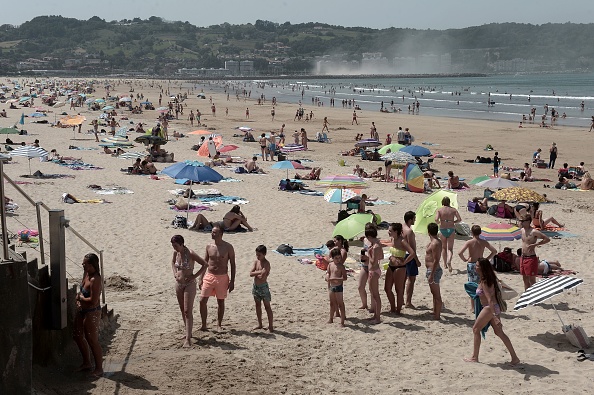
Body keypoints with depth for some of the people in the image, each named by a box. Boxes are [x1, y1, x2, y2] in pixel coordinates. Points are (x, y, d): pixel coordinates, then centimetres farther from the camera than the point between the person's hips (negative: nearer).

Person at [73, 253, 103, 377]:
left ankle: (99, 368, 14)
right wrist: (79, 298, -2)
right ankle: (86, 363, 37)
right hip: (82, 311, 10)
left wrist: (81, 297, -13)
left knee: (92, 341, 0)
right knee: (78, 336, 20)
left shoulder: (95, 280, -26)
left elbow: (93, 301, -29)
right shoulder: (86, 274, 2)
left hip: (92, 313, -10)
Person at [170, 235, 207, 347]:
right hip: (179, 284, 7)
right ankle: (188, 332, 27)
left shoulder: (190, 254, -18)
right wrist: (175, 274, 7)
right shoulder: (176, 253, 1)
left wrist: (194, 276, -16)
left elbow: (204, 264, -16)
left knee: (188, 311, -10)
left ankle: (188, 339, -12)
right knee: (183, 310, 13)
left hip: (189, 284, -7)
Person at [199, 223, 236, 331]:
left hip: (222, 278, -3)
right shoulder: (209, 246, 2)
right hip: (209, 276, 3)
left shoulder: (228, 247, -7)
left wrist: (232, 281, -6)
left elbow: (232, 265, -3)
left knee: (221, 302, 7)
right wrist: (200, 278, 8)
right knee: (202, 301, -3)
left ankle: (219, 324, 21)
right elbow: (205, 263, 11)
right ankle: (203, 325, 9)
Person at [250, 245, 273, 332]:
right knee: (258, 305, 15)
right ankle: (260, 324, 26)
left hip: (263, 287, -7)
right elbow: (250, 274, -7)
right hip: (255, 286, 7)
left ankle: (270, 326, 3)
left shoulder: (266, 264, -17)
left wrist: (255, 273, -12)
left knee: (267, 306, 0)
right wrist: (259, 272, -18)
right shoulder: (256, 262, 4)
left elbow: (262, 277, -26)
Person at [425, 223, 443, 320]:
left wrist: (431, 275, -23)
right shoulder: (437, 241, 10)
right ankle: (435, 312, 31)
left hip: (433, 271, -11)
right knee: (434, 293, 20)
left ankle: (437, 315, 3)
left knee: (436, 294, -3)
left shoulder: (434, 244, -21)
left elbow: (436, 261, -24)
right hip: (432, 270, 11)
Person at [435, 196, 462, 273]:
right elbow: (459, 219, -7)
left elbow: (436, 219, -19)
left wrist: (439, 222, 3)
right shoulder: (453, 210, -1)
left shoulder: (440, 210, -6)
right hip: (451, 229, 0)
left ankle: (445, 264, 24)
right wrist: (453, 222, 11)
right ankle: (449, 261, -24)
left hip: (443, 229, 0)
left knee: (443, 247, 17)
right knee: (450, 248, 3)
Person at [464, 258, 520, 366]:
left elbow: (490, 299, -28)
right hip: (495, 308, 9)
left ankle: (474, 357, 14)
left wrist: (494, 316, -33)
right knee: (499, 332, 11)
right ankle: (514, 357, 8)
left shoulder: (484, 282, -20)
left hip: (489, 309, -9)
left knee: (476, 329, 7)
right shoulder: (490, 279, 6)